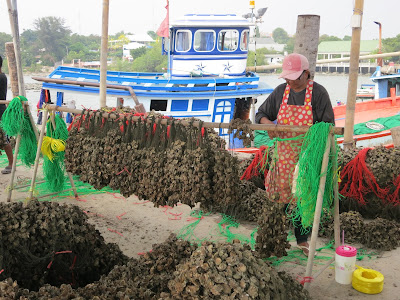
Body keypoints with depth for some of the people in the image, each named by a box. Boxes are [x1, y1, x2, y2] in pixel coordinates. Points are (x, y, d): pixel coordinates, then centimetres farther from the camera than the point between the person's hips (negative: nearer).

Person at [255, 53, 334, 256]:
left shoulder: (318, 93, -8)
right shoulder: (280, 92, 3)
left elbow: (328, 124, -7)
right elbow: (261, 113, 10)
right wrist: (267, 123, -13)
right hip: (285, 153, 3)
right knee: (285, 193, 7)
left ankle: (302, 238, 17)